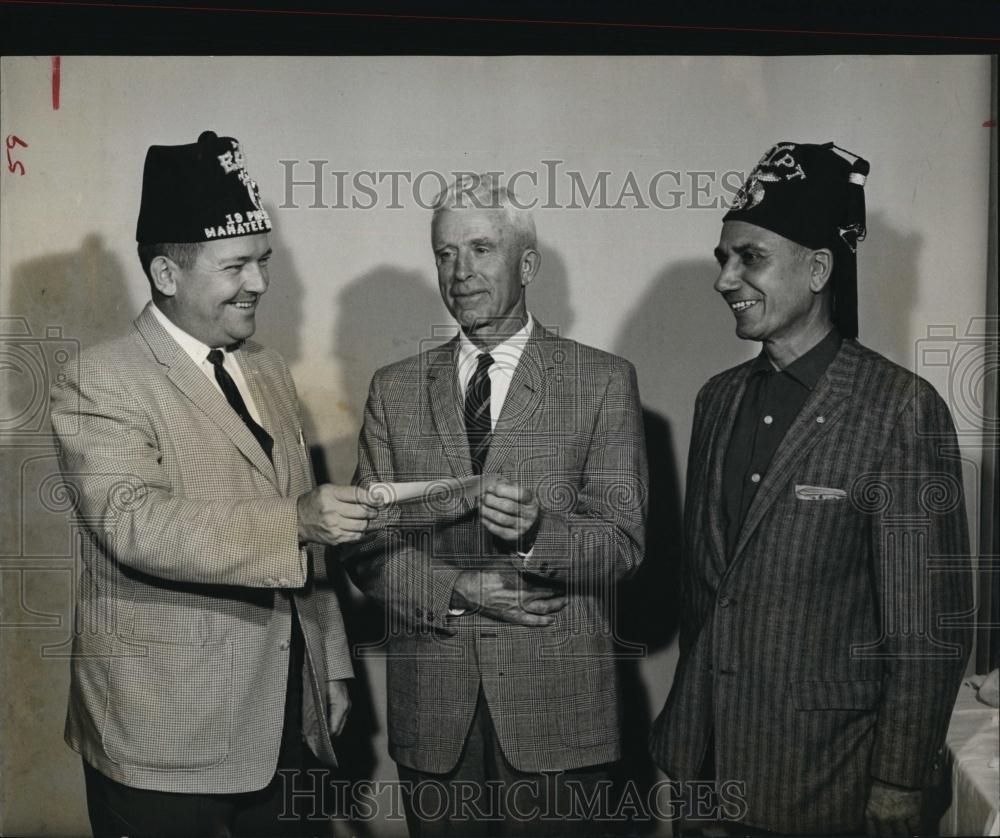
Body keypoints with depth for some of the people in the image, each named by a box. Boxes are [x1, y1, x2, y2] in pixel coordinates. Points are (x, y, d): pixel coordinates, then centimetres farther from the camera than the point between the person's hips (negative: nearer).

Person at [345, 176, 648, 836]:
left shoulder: (604, 381, -1)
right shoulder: (394, 390, 8)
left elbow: (624, 541, -6)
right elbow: (369, 546, 3)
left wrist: (537, 531, -26)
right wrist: (457, 591, -13)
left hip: (555, 707, -2)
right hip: (432, 707, 2)